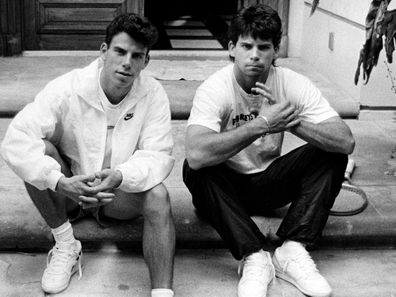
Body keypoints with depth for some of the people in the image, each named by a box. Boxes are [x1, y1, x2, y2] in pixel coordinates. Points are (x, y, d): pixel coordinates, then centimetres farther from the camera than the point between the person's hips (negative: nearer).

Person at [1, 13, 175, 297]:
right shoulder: (67, 89, -18)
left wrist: (121, 176, -38)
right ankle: (65, 245, -11)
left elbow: (159, 156, -17)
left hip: (119, 197, 0)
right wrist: (60, 182, -42)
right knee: (38, 149, -27)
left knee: (158, 196, -30)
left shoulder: (153, 94, -13)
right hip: (67, 192, 0)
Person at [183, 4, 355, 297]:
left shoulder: (294, 85, -14)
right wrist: (262, 124, -41)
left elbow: (347, 142, -23)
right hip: (226, 188, -3)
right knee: (196, 170, -34)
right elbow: (196, 154, -42)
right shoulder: (214, 88, -23)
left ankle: (292, 251, -19)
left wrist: (293, 121, -36)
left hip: (269, 183, 3)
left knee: (331, 154, -17)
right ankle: (255, 257, -25)